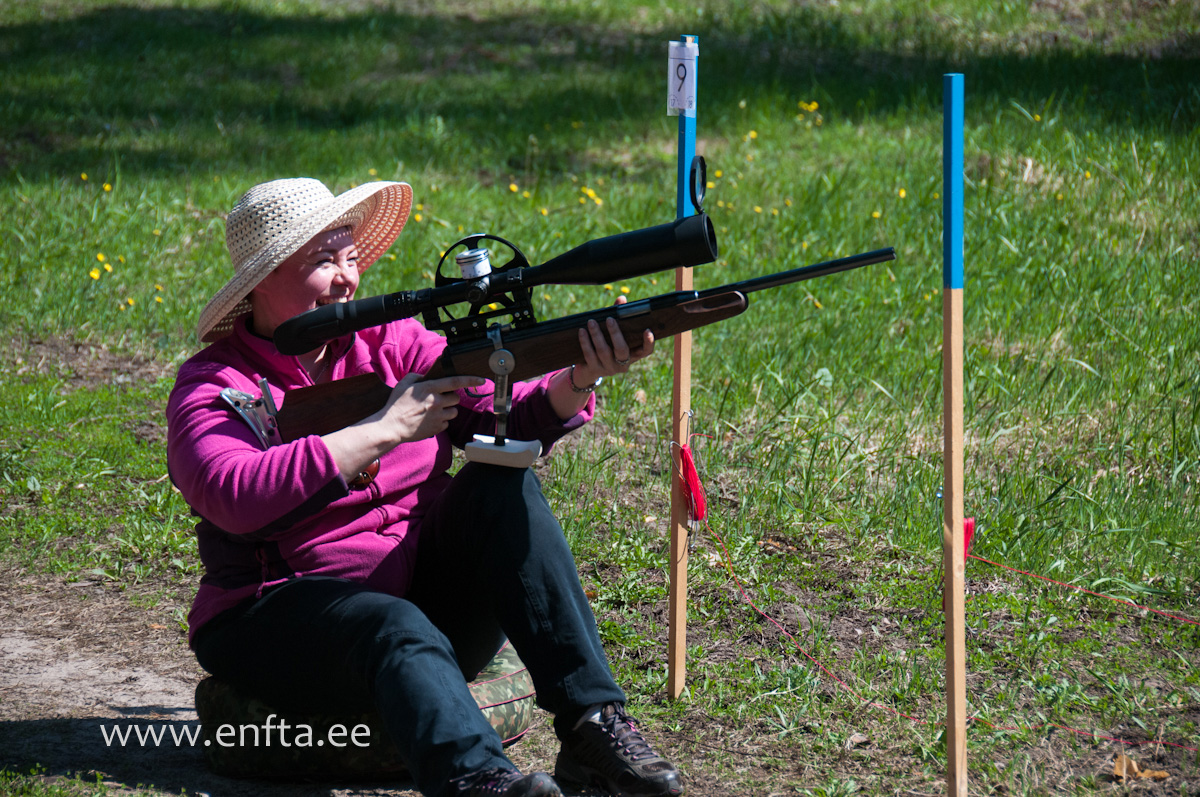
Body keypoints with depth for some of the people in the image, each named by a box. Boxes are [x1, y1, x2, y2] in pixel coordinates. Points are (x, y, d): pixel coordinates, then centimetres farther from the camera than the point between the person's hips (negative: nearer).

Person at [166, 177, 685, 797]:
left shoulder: (393, 344, 10)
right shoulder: (210, 388, -5)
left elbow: (505, 416, -4)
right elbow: (237, 497, -26)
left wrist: (581, 381, -25)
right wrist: (386, 430, -25)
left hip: (425, 593, 5)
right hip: (280, 622, -5)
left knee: (502, 484, -18)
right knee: (397, 628, -36)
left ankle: (594, 727, -27)